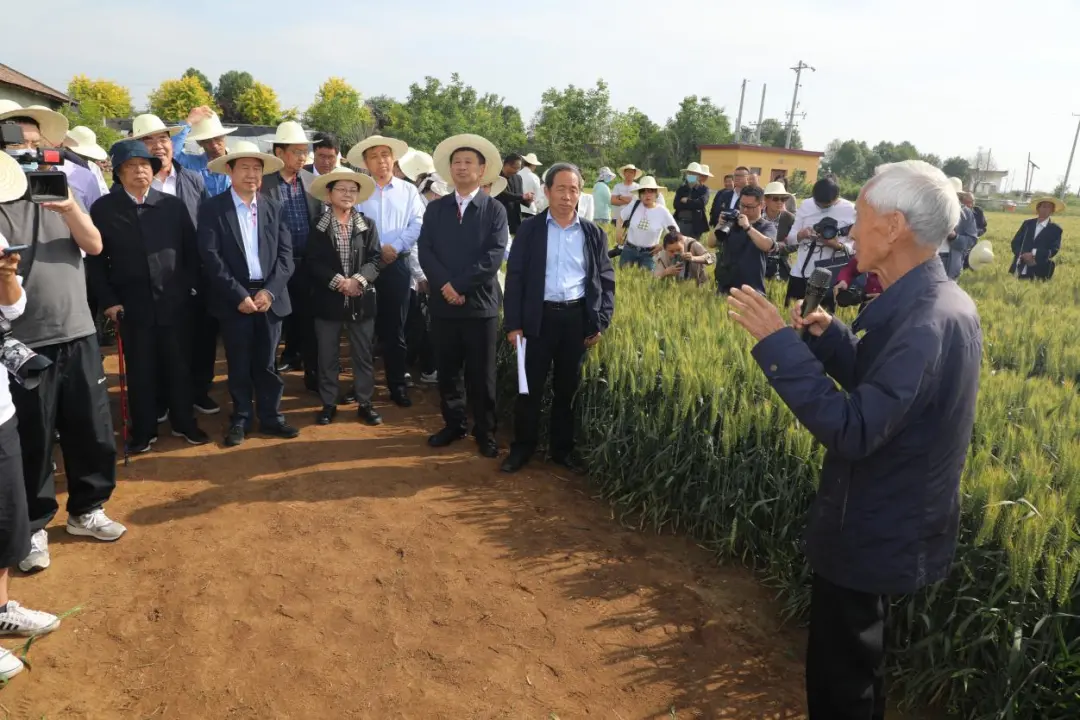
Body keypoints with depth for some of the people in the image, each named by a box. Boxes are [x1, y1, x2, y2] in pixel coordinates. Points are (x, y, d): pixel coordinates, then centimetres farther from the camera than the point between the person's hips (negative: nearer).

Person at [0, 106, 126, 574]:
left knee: (93, 431, 11)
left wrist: (70, 209, -19)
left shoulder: (60, 196, 10)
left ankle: (86, 510, 29)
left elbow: (95, 245, -4)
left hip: (78, 334, 4)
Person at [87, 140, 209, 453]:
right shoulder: (103, 209, 1)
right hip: (131, 305, -1)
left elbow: (191, 249, 7)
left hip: (175, 302, 1)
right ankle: (144, 430, 21)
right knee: (140, 371, 8)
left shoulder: (173, 205, 4)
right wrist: (108, 300, -5)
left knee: (179, 366, 10)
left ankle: (183, 422, 26)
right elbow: (95, 260, 1)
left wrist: (190, 286, -1)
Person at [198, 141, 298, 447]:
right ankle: (241, 420, 20)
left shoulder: (274, 207, 8)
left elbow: (285, 253, 3)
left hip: (269, 295, 2)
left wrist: (270, 290, -9)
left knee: (266, 363, 9)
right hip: (234, 299, -2)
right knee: (239, 365, 7)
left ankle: (271, 417, 21)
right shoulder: (212, 208, -1)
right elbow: (211, 257, -8)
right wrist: (238, 295, -14)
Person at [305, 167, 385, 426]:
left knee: (363, 355, 7)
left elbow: (376, 259, -2)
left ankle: (364, 404, 19)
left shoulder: (367, 225, 4)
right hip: (328, 300, -1)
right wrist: (338, 281, -17)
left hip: (361, 300, 1)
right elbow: (313, 261, -5)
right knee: (328, 356, 7)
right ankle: (328, 404, 19)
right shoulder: (318, 226, 1)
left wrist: (358, 280, -18)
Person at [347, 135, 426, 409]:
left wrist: (395, 246, -11)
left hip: (397, 265, 0)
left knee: (395, 327, 4)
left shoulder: (408, 190, 9)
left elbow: (418, 224, -1)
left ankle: (397, 384, 12)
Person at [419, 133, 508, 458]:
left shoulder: (495, 210, -1)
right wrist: (445, 285, -15)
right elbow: (425, 252, 0)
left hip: (480, 304, -3)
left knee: (481, 375, 4)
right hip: (443, 303, 3)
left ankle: (485, 432, 19)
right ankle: (454, 424, 28)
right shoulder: (435, 208, 8)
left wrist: (459, 284, -16)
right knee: (447, 370, 12)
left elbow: (493, 257, -11)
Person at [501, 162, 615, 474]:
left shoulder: (594, 234, 8)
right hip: (539, 317, -1)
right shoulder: (530, 229, 2)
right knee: (530, 387, 4)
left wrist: (601, 323, -1)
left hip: (578, 318, 2)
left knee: (568, 388, 11)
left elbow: (606, 281, 9)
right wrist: (513, 323, -7)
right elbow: (515, 277, -1)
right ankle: (522, 447, 20)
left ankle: (563, 448, 24)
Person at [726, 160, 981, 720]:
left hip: (873, 534, -10)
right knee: (855, 667, 29)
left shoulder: (927, 321, -29)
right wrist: (828, 336, 0)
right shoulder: (939, 302, 2)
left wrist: (779, 343, -32)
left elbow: (853, 431, -34)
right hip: (889, 523, 10)